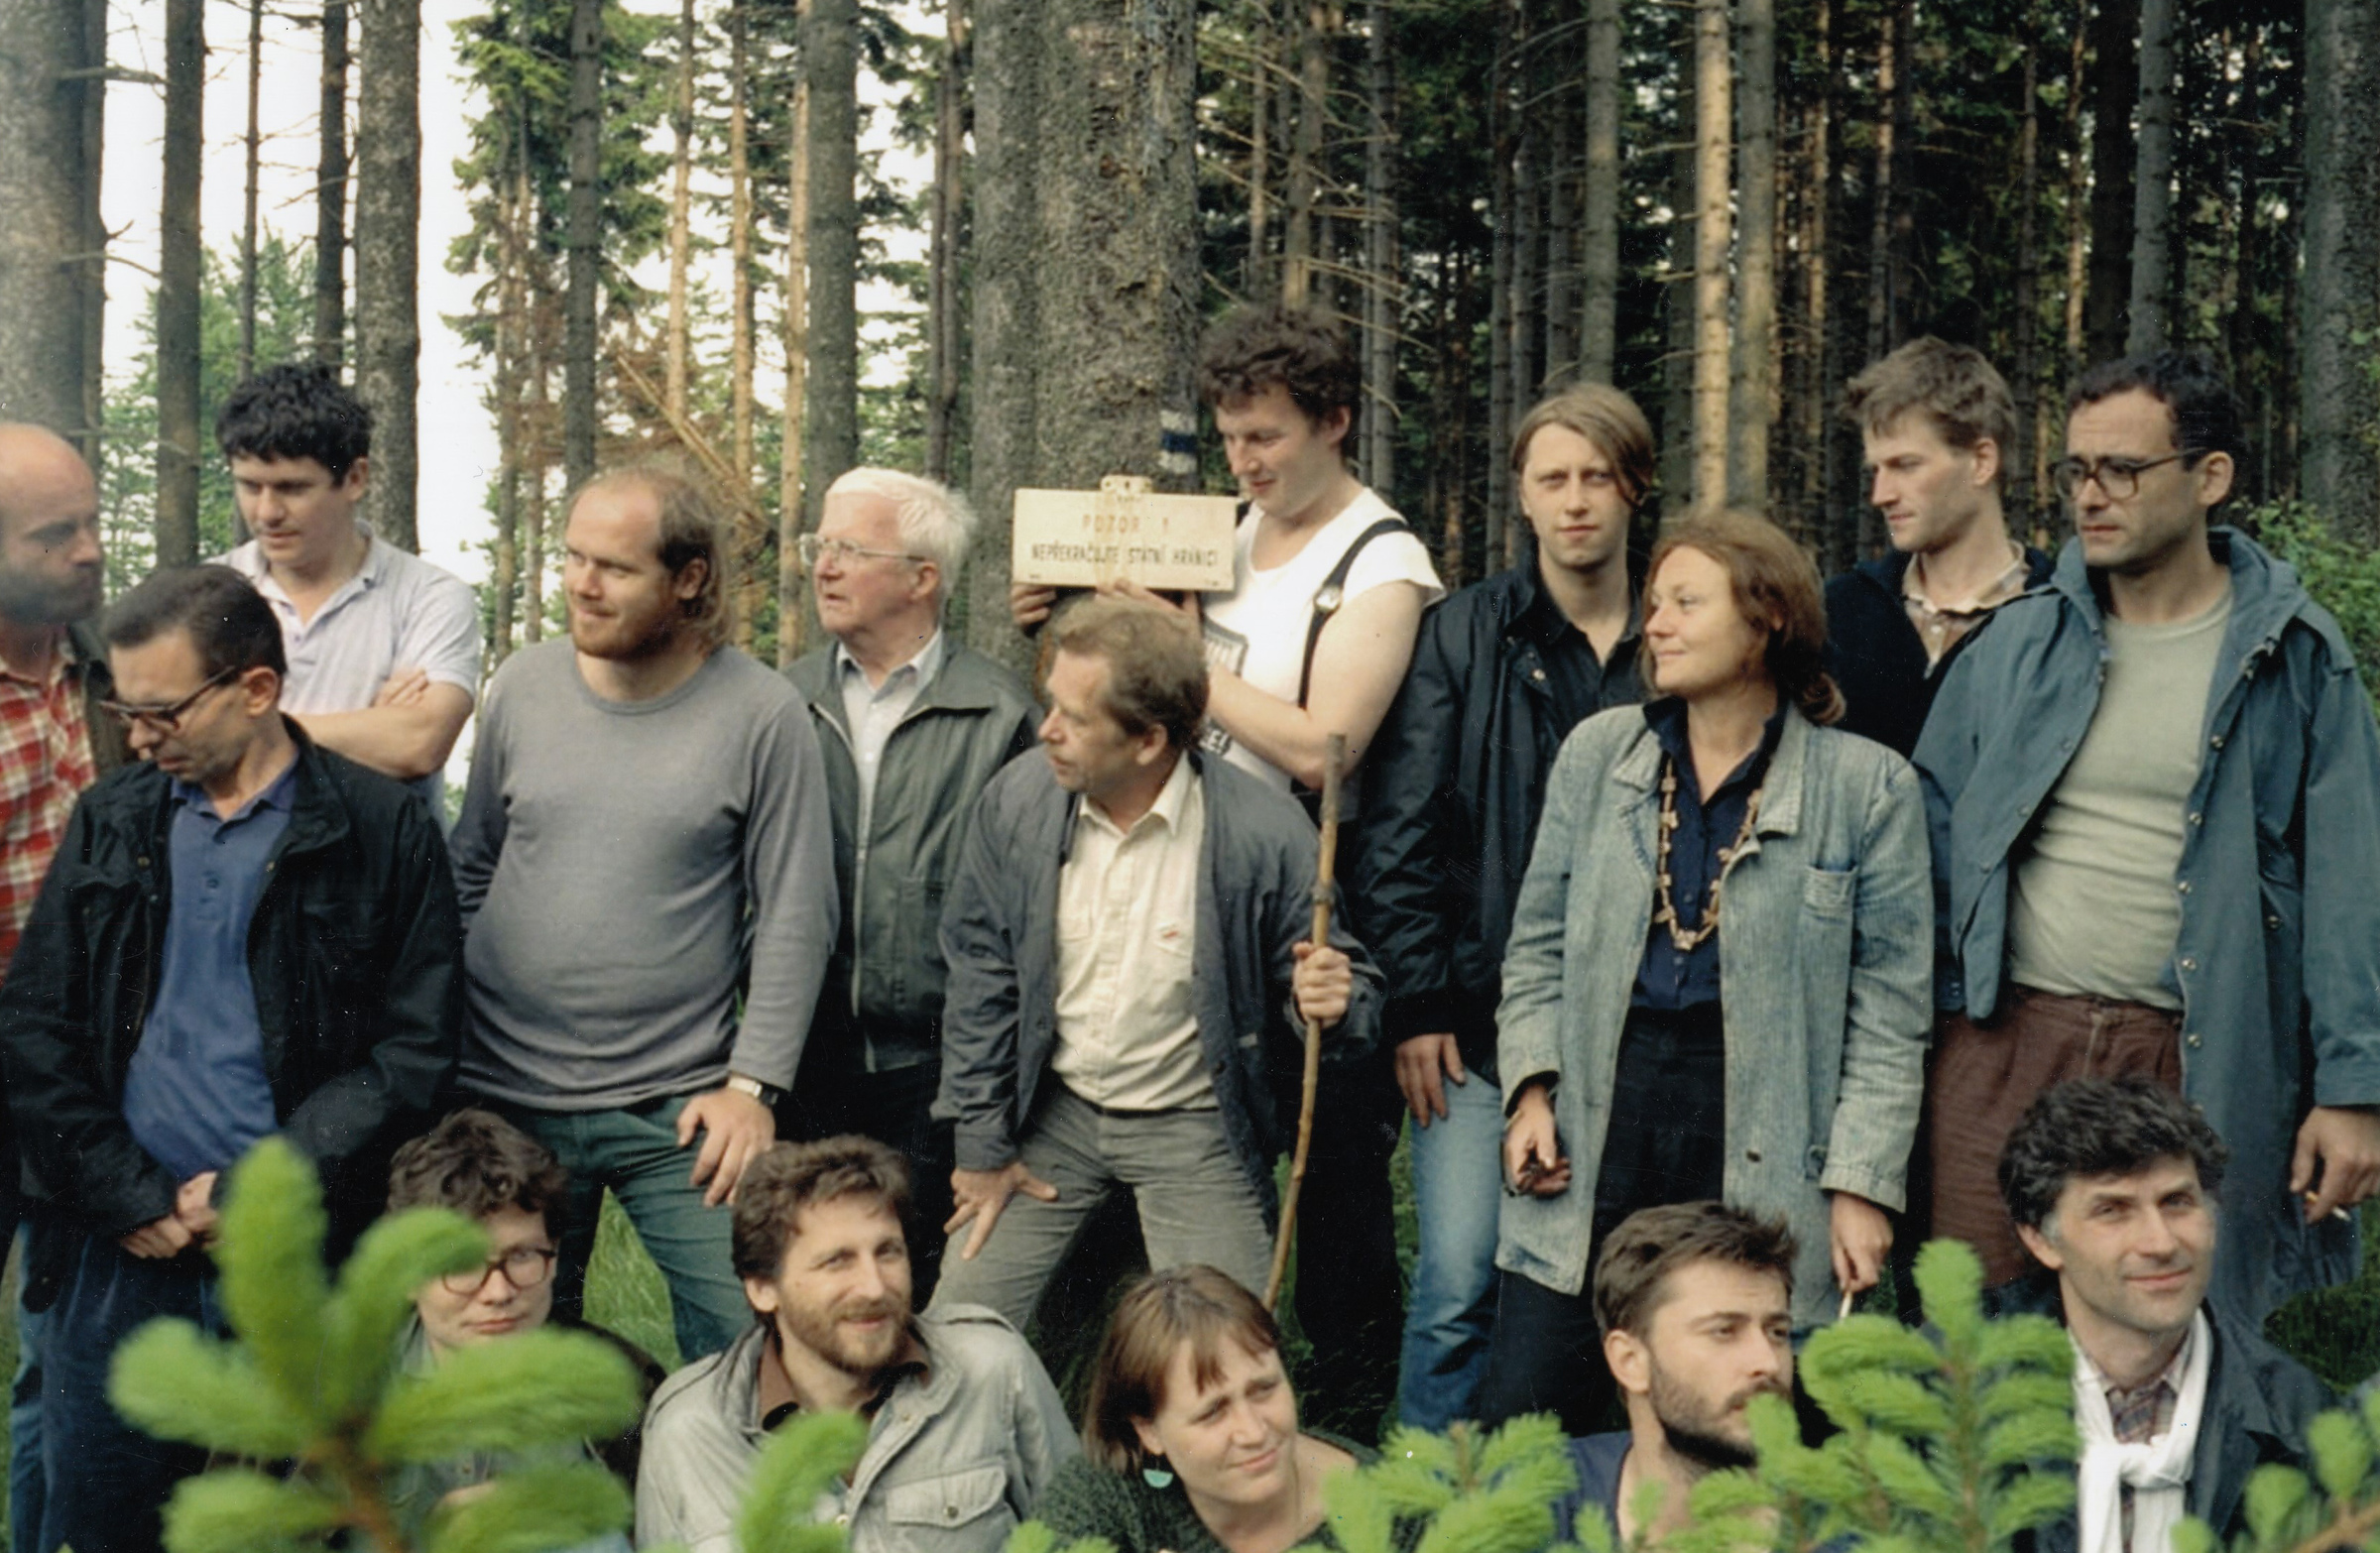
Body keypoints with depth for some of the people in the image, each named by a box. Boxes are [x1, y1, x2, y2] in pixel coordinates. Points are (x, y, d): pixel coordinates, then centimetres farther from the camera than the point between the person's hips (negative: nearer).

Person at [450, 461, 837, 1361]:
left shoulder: (763, 716, -5)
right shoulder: (522, 686, 4)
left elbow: (795, 921, -3)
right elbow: (470, 872, 13)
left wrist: (753, 1085, -9)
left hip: (680, 1113, -3)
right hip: (508, 1098, 3)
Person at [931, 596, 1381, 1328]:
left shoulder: (1265, 834, -20)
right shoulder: (1016, 801, -9)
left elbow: (1348, 985, -7)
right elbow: (980, 975, 0)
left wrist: (1332, 1001, -33)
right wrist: (981, 1145, 1)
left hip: (1197, 1129, -3)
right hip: (1053, 1110, 3)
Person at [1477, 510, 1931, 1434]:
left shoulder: (1868, 786, 0)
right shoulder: (1596, 753, 9)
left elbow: (1888, 1008, 1)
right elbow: (1539, 941, 14)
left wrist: (1864, 1184, -5)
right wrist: (1530, 1087, 1)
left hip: (1760, 1149, -2)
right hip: (1596, 1129, 3)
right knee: (1519, 1421, 1)